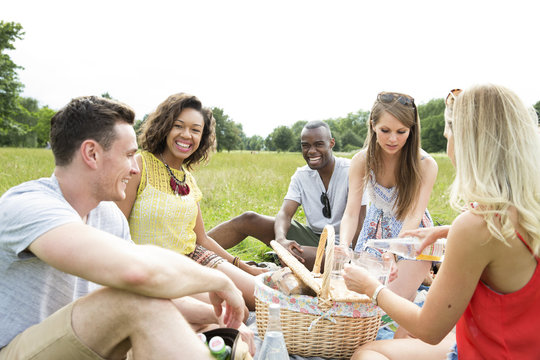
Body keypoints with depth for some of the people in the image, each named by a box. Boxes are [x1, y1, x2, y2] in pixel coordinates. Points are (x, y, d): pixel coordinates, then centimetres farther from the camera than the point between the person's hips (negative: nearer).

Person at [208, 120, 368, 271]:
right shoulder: (301, 175, 3)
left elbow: (358, 224, -17)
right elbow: (285, 213, -9)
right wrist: (281, 239, -30)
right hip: (312, 236, 6)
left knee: (288, 255, -36)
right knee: (248, 219, -6)